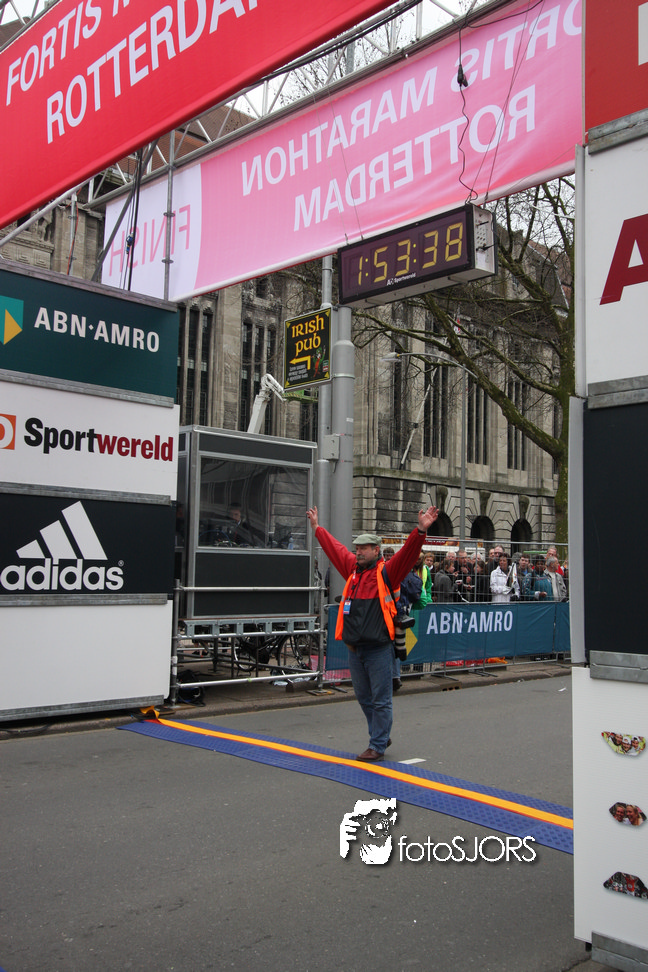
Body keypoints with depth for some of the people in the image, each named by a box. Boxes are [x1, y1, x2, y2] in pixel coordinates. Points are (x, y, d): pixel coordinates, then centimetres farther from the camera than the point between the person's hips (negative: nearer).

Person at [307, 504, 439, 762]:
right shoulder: (352, 568, 12)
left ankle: (377, 746, 8)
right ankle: (381, 736, 33)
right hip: (354, 648, 7)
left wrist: (421, 531, -33)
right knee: (364, 697, 17)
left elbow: (408, 553, -19)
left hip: (378, 649, -7)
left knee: (380, 699, 0)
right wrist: (316, 527, 33)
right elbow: (334, 547, 25)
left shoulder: (386, 572, -6)